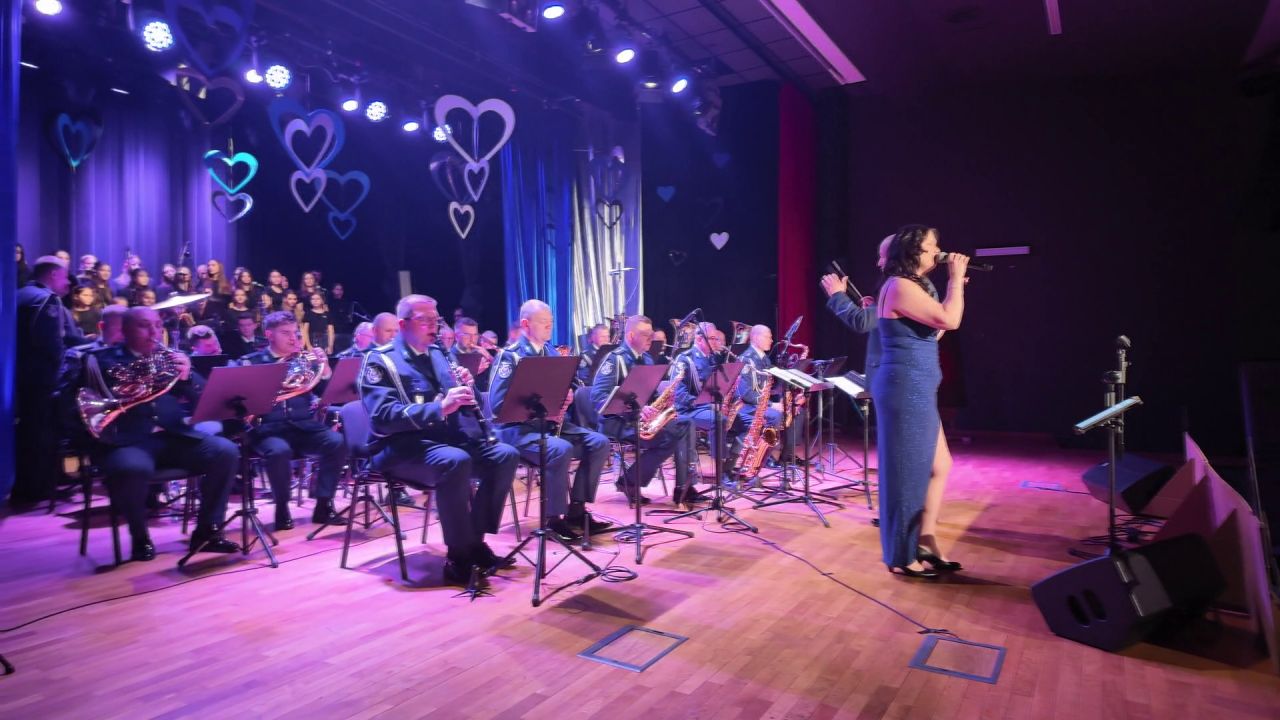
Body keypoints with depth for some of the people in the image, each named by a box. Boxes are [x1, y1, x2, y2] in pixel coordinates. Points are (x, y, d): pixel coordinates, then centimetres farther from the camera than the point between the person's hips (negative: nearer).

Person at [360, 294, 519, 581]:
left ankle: (476, 542, -5)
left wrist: (464, 388, -6)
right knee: (455, 462, -36)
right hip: (403, 446, -7)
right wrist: (439, 407, -30)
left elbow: (460, 403, 19)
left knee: (506, 455, -12)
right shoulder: (381, 360, -6)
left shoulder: (436, 353, 17)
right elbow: (382, 417, -21)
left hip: (449, 438, 7)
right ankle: (458, 558, -23)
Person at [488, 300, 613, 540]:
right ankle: (554, 519, -19)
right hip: (517, 427, -8)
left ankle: (576, 510, -3)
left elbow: (566, 387, 22)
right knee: (561, 450, -34)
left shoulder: (550, 354, 13)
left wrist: (567, 396, -3)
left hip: (549, 422, 8)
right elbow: (498, 404, -19)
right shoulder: (509, 356, -10)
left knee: (599, 443, -10)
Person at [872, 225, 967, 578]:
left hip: (917, 390, 11)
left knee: (940, 466, 16)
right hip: (905, 389, -11)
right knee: (909, 473, -1)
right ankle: (902, 557, 11)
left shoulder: (911, 286, 18)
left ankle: (926, 543, 25)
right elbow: (949, 320, -21)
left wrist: (955, 285, 15)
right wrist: (956, 278, -8)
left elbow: (934, 331, 19)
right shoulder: (900, 286, -14)